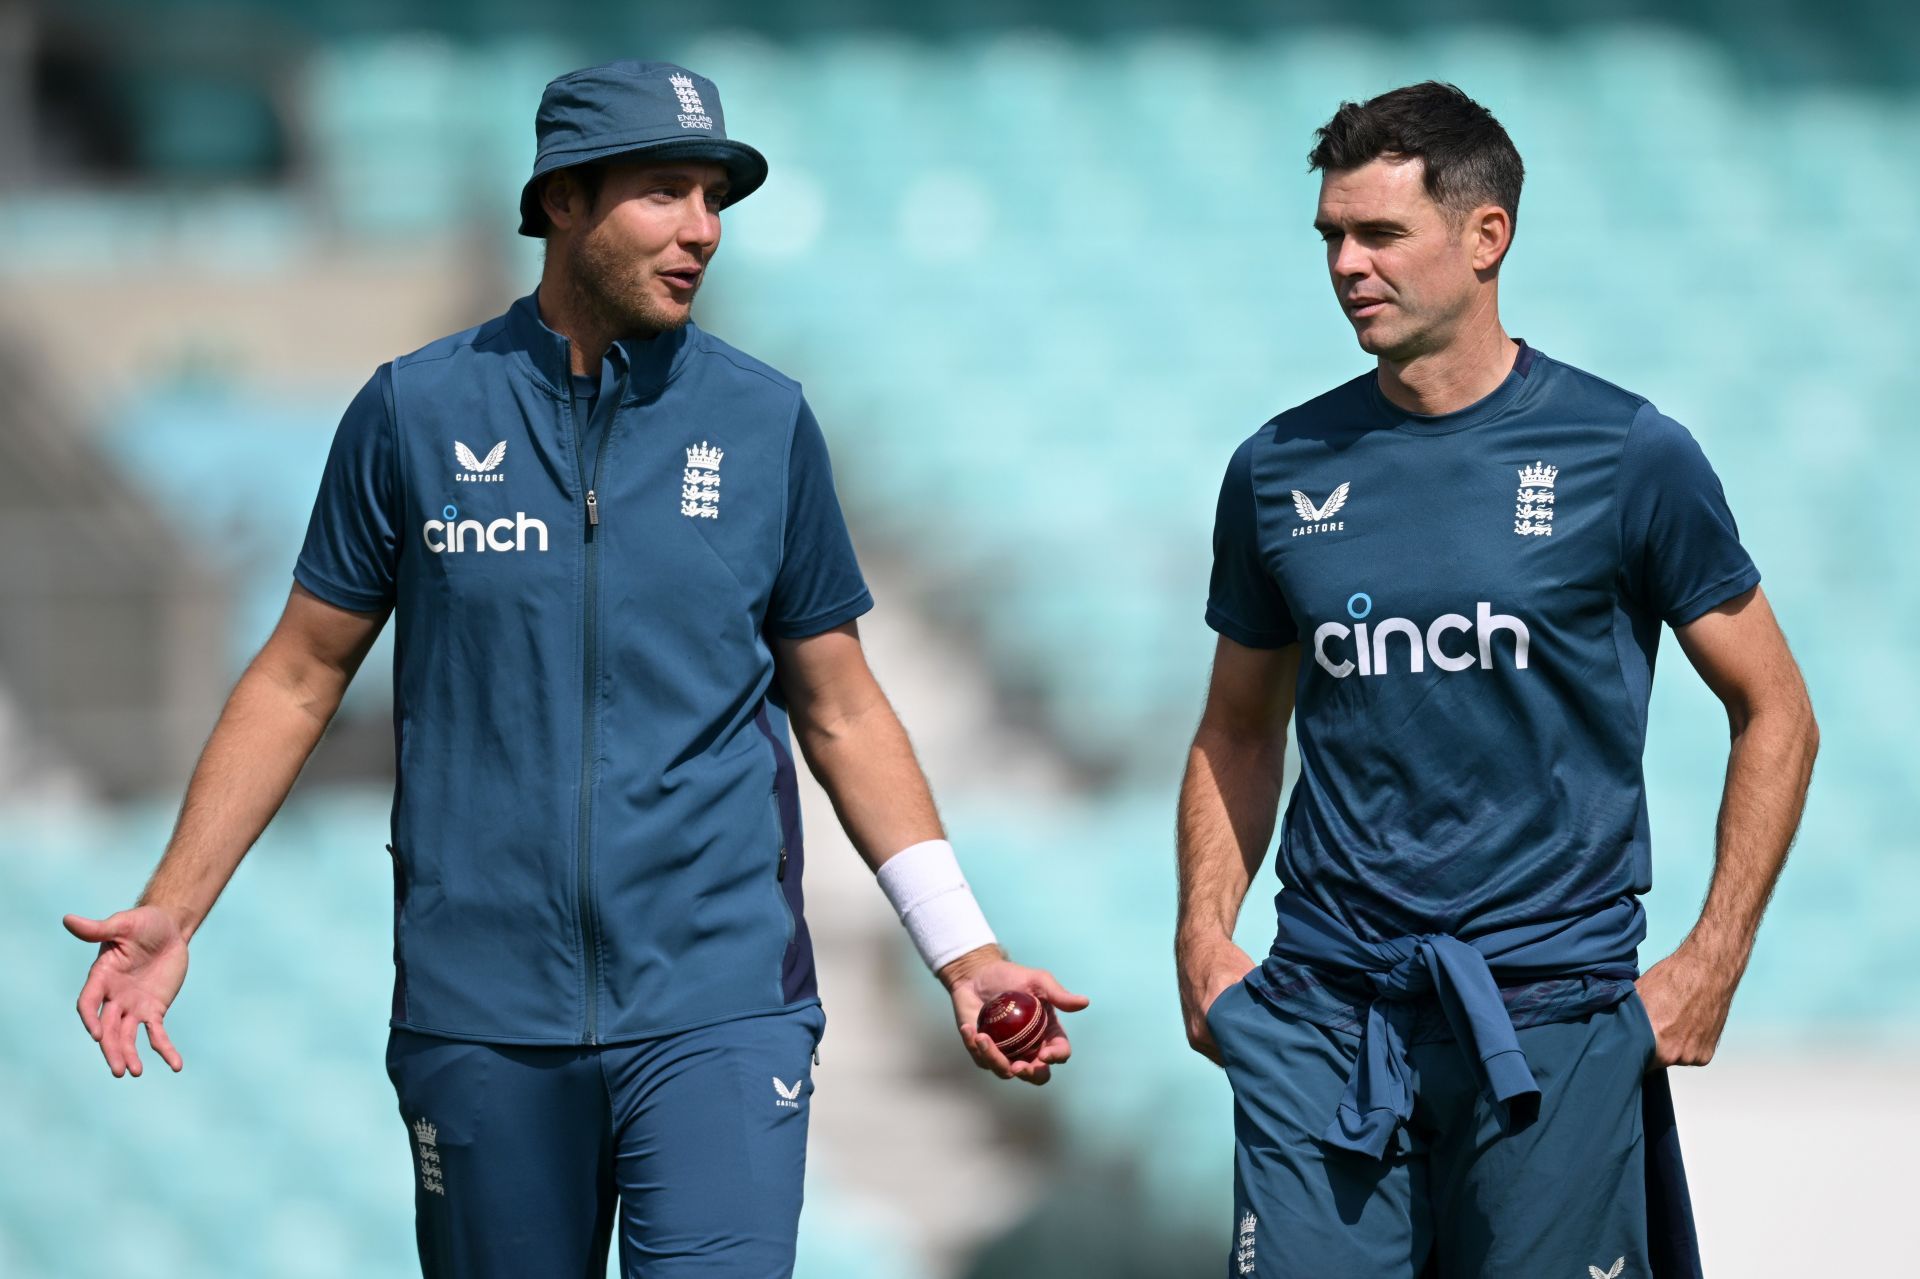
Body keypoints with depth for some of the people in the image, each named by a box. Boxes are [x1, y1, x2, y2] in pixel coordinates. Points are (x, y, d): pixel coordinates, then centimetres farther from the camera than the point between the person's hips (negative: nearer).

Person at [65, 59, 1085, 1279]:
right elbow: (301, 678, 8)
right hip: (481, 1019, 1)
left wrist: (966, 955, 2)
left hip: (720, 1009, 0)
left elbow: (842, 711, 9)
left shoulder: (765, 423, 3)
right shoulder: (418, 411, 2)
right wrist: (170, 913, -1)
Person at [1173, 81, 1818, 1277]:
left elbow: (1775, 715, 3)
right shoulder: (1281, 471, 7)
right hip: (1323, 1010, 2)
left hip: (1551, 1008, -2)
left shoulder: (1626, 455, -2)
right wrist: (1205, 933, 4)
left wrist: (1712, 961, -4)